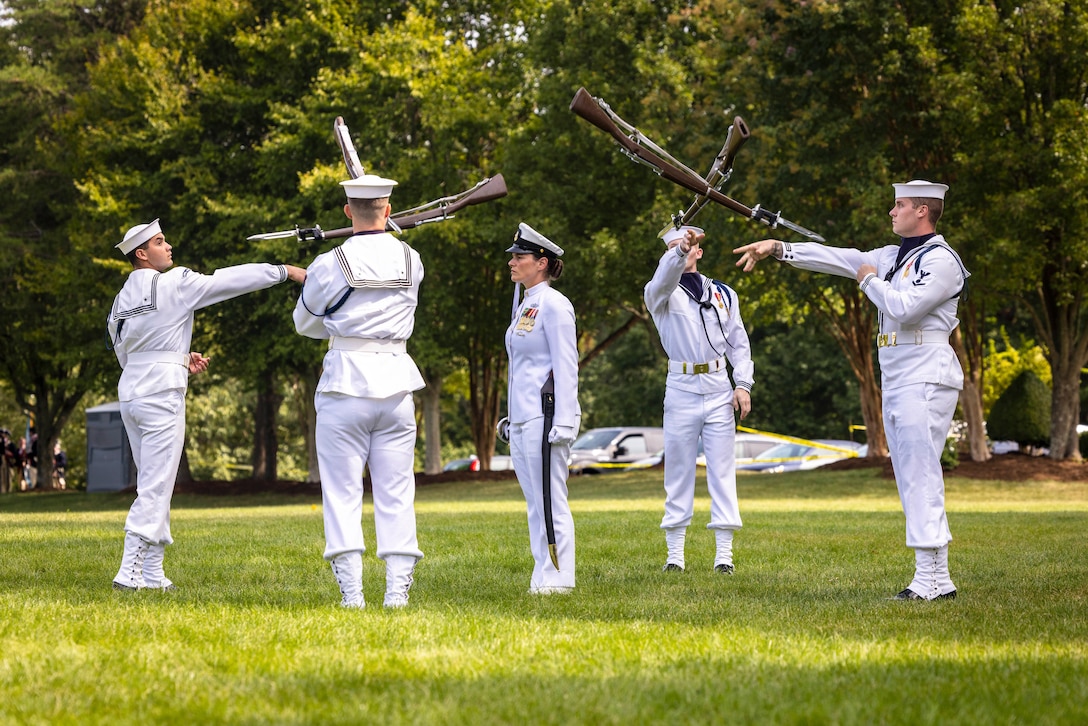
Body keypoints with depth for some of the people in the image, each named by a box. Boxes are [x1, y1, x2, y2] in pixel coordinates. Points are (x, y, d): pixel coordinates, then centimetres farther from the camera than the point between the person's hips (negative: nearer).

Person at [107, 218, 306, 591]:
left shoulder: (122, 298, 13)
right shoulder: (173, 283, -8)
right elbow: (228, 280, -6)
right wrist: (284, 271, 0)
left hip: (130, 391, 8)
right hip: (161, 393, -8)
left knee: (153, 485, 13)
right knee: (155, 487, -7)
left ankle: (152, 572, 14)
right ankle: (130, 571, -12)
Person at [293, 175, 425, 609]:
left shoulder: (330, 266, -5)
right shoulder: (411, 261, 3)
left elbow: (305, 323, 10)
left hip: (345, 382, -3)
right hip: (396, 381, 3)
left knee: (342, 492, 2)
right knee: (396, 492, 6)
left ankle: (351, 590, -5)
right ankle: (397, 589, 0)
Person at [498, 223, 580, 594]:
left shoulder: (553, 304, -9)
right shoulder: (524, 305, 18)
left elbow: (566, 366, -14)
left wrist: (564, 421, -19)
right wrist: (510, 417, 20)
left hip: (545, 416, -9)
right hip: (521, 420, 9)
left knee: (551, 500, -8)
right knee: (535, 503, 10)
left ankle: (558, 578, -5)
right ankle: (544, 576, 12)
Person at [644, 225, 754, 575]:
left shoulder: (723, 294, 14)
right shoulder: (661, 293, 3)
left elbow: (738, 342, 14)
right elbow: (664, 279, -22)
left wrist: (743, 385, 2)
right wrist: (680, 250, -42)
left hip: (720, 389, 2)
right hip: (681, 389, -2)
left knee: (722, 471, 0)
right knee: (678, 470, 1)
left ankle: (724, 554, 1)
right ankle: (674, 555, 5)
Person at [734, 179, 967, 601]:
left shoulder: (940, 260, -10)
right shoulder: (893, 256, 18)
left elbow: (904, 309, -21)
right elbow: (837, 258, 17)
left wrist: (871, 281, -4)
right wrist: (778, 248, 13)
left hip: (925, 377, -10)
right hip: (895, 379, 10)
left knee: (920, 475, -13)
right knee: (911, 478, 7)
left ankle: (930, 578, -15)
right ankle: (937, 580, 7)